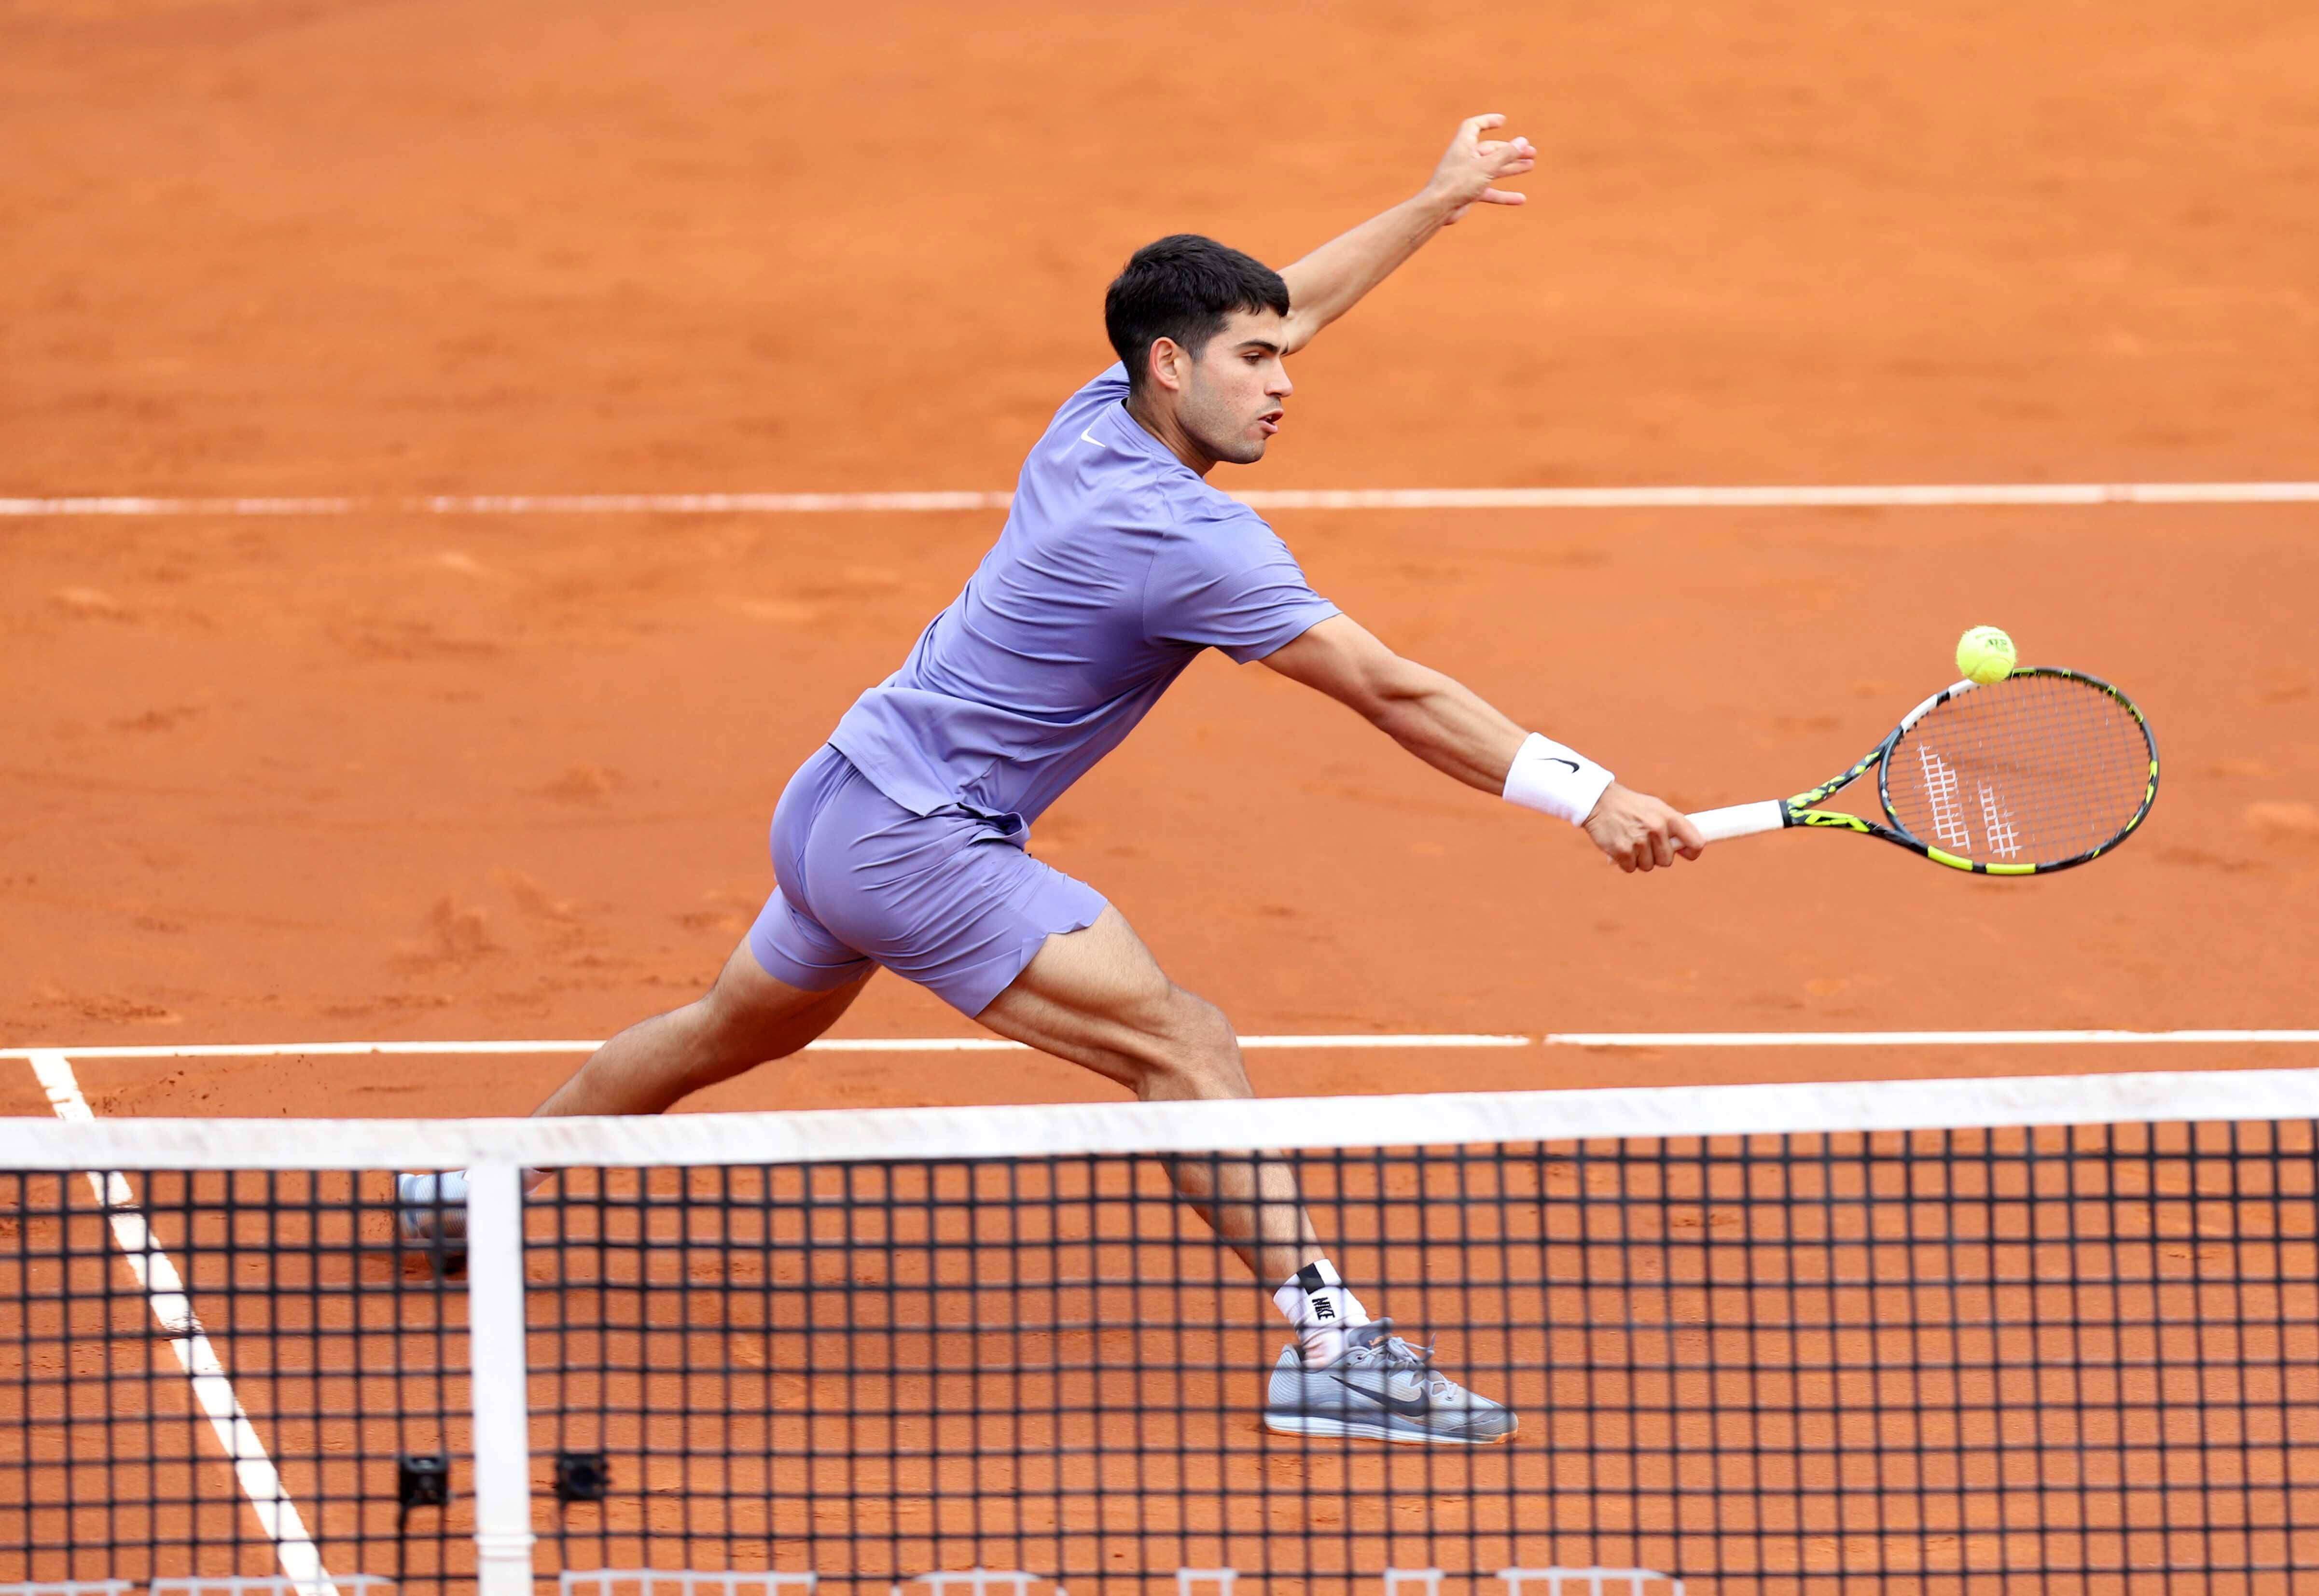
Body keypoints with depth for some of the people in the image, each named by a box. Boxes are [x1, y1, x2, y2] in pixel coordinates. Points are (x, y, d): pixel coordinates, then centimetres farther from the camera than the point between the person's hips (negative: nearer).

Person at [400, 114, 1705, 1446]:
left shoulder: (1101, 420, 2)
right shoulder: (1191, 539, -24)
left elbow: (1290, 301, 21)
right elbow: (1392, 693, -26)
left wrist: (1438, 203, 26)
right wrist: (1583, 794, -26)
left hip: (836, 808, 10)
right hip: (922, 847, -10)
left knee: (739, 1030, 32)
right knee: (1184, 1048, -19)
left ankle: (480, 1187, 50)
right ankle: (1334, 1347, -29)